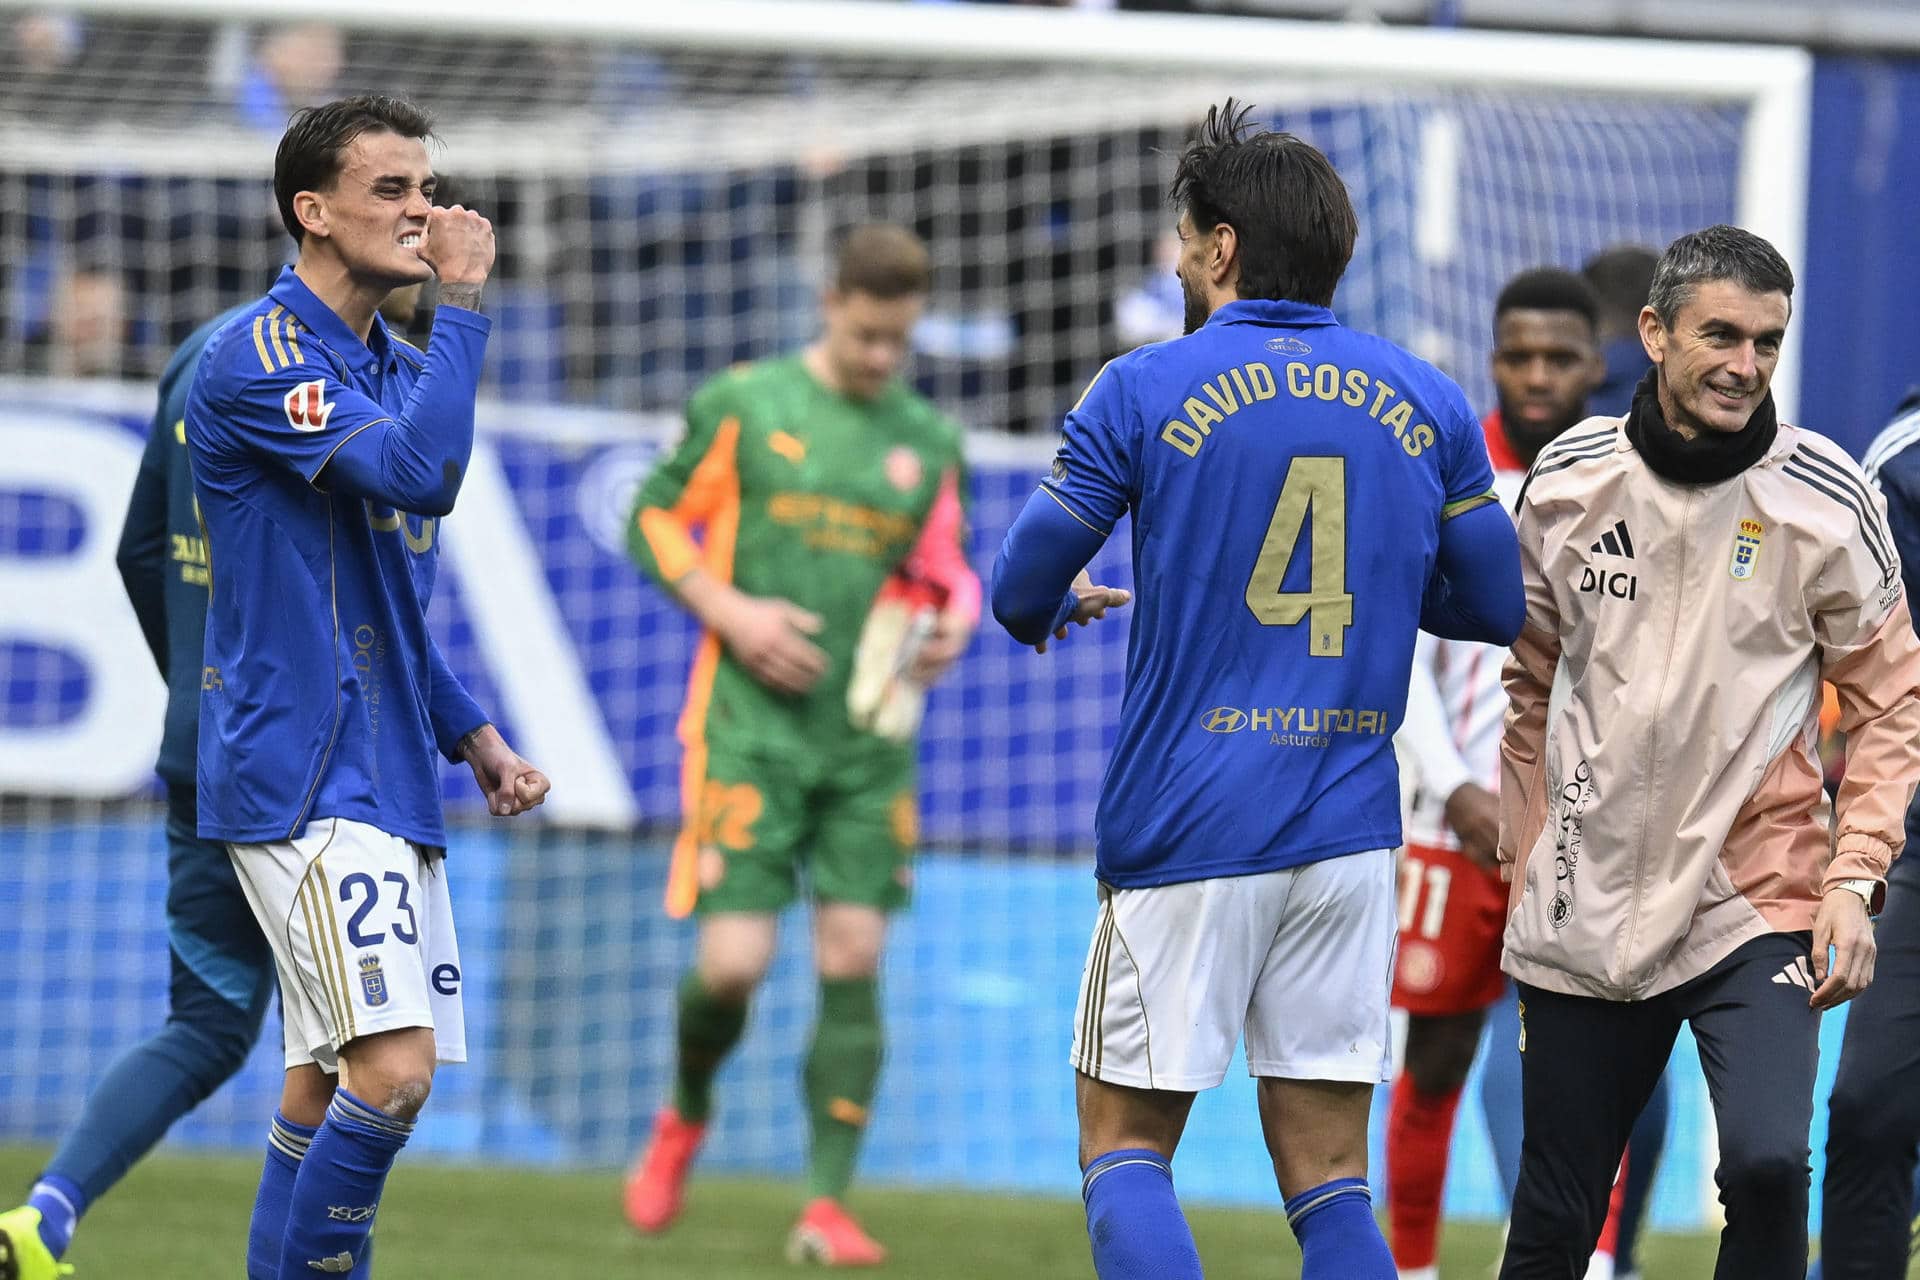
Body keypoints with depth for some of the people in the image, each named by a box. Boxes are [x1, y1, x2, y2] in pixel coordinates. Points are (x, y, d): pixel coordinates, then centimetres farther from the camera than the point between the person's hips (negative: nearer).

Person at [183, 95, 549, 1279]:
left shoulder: (392, 366, 17)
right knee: (394, 1067, -19)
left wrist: (474, 736, 17)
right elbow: (419, 472, -26)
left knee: (329, 1090, 9)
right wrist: (465, 303, -17)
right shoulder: (261, 357, -11)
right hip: (303, 777, -9)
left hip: (388, 781, 9)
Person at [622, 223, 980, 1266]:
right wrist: (730, 611, -9)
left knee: (852, 962, -5)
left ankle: (827, 1207, 1)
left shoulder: (929, 443, 11)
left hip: (870, 739, 3)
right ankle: (685, 1120, 22)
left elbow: (948, 571, 22)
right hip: (750, 728, -3)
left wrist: (951, 626, -1)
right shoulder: (745, 405, 1)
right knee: (732, 964, -10)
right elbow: (654, 519, 5)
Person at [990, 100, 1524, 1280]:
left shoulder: (1147, 390, -4)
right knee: (1329, 1176, 6)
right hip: (1350, 830, 3)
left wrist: (1055, 608, 22)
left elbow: (1023, 594, -2)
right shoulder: (1428, 405, 6)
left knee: (1125, 1146, 5)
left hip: (1186, 831, -3)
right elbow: (1496, 607, 11)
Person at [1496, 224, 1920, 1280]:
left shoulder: (1825, 500, -5)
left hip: (1759, 903, -2)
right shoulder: (1569, 480, 2)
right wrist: (1523, 862, 15)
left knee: (1768, 1162, -24)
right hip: (1584, 912, 3)